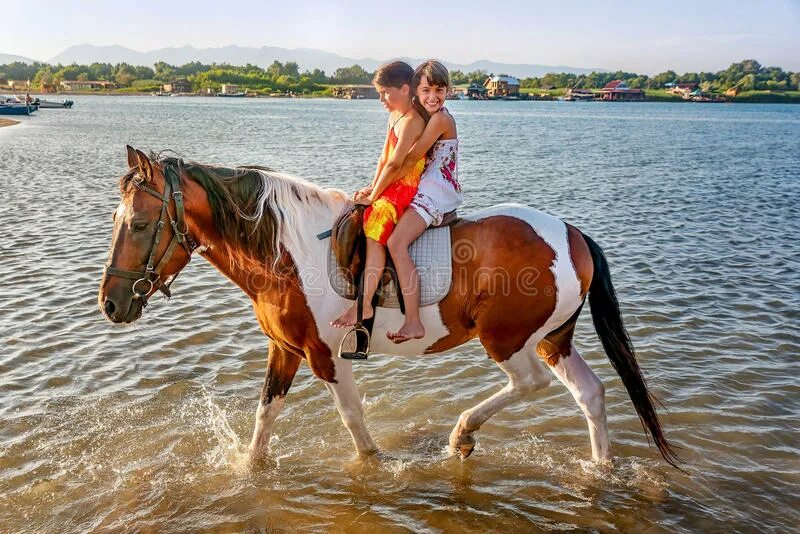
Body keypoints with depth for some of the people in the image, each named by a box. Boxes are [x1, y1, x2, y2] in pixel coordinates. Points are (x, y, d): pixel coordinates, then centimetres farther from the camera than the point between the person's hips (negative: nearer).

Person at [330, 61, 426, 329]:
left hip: (406, 189, -11)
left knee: (375, 228, -26)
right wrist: (372, 187, 6)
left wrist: (373, 196, -14)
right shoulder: (395, 115, 15)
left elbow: (394, 164, -19)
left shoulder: (411, 121, -16)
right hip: (392, 186, 11)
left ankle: (364, 304, -32)